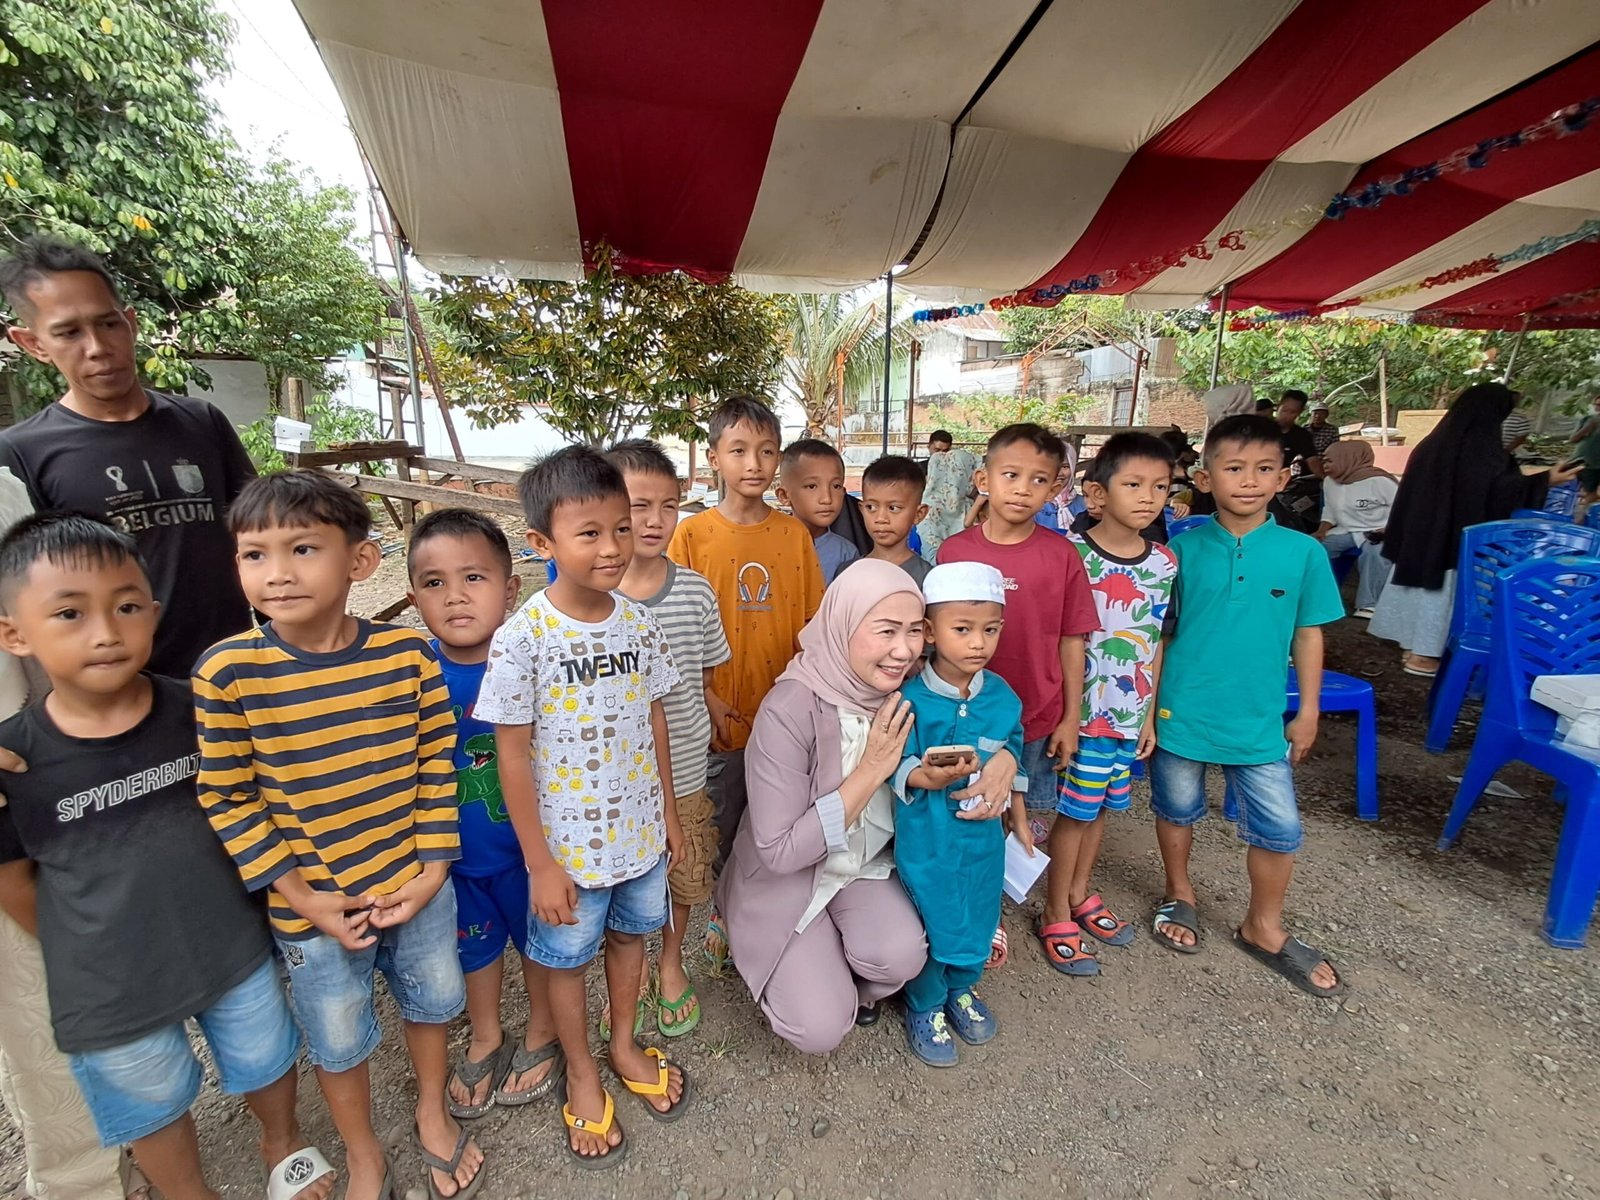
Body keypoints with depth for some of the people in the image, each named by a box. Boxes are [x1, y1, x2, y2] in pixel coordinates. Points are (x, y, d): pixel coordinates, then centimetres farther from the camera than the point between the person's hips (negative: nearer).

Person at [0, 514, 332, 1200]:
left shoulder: (194, 710, -16)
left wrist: (215, 913, 5)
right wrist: (87, 955, 4)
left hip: (234, 950, 1)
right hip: (110, 992, 0)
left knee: (265, 1060, 23)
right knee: (154, 1109, 24)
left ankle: (283, 1143, 53)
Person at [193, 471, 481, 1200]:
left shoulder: (407, 653, -15)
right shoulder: (227, 671, -17)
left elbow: (437, 763, -6)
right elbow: (226, 800, -10)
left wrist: (433, 865, -9)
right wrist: (301, 896, -12)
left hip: (416, 885, 2)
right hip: (313, 905, -1)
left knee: (431, 1002, 23)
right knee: (338, 1040, 21)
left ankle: (433, 1117, 54)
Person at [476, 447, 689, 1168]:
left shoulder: (638, 621, -8)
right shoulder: (523, 638, -21)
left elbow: (653, 716, 3)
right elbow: (512, 757, -15)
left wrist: (667, 810, 8)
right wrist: (540, 863, -11)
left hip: (639, 830, 4)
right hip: (568, 843, -3)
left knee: (629, 934, 24)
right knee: (568, 959, 19)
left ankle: (623, 1045, 51)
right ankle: (582, 1075, 46)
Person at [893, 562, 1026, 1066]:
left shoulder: (1003, 697, -5)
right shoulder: (910, 698, -20)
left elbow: (1013, 763, 8)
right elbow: (898, 766, -17)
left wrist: (1018, 816, 8)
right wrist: (928, 777, -36)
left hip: (983, 836, 5)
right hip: (925, 839, -4)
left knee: (978, 917, 21)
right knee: (929, 924, 12)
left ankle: (961, 990, 50)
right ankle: (924, 1006, 40)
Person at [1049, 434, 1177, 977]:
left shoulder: (1164, 562, 2)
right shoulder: (1075, 554, -15)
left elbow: (1157, 642, 8)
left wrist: (1151, 713, 8)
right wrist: (1067, 716, -13)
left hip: (1132, 711, 5)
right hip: (1087, 708, -5)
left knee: (1102, 807, 19)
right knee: (1076, 811, 6)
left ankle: (1081, 894, 39)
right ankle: (1057, 915, 24)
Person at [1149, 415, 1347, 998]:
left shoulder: (1304, 552, -5)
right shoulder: (1183, 549, -8)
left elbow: (1308, 633, 4)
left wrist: (1308, 711, 5)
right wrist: (1150, 701, -1)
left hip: (1259, 716, 1)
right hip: (1181, 709, -1)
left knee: (1280, 827, 10)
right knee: (1177, 809, 16)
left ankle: (1263, 928, 34)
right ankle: (1179, 894, 42)